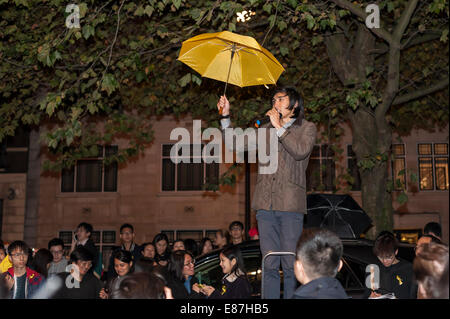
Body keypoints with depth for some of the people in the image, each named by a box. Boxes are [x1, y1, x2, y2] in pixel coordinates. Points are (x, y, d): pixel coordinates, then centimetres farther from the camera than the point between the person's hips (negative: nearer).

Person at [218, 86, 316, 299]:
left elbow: (300, 151, -12)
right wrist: (225, 116, 5)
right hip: (265, 204, 4)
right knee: (269, 264, 4)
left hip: (290, 204, -3)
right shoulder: (266, 129, 20)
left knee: (290, 264, -3)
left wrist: (279, 127, -8)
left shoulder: (307, 128, 8)